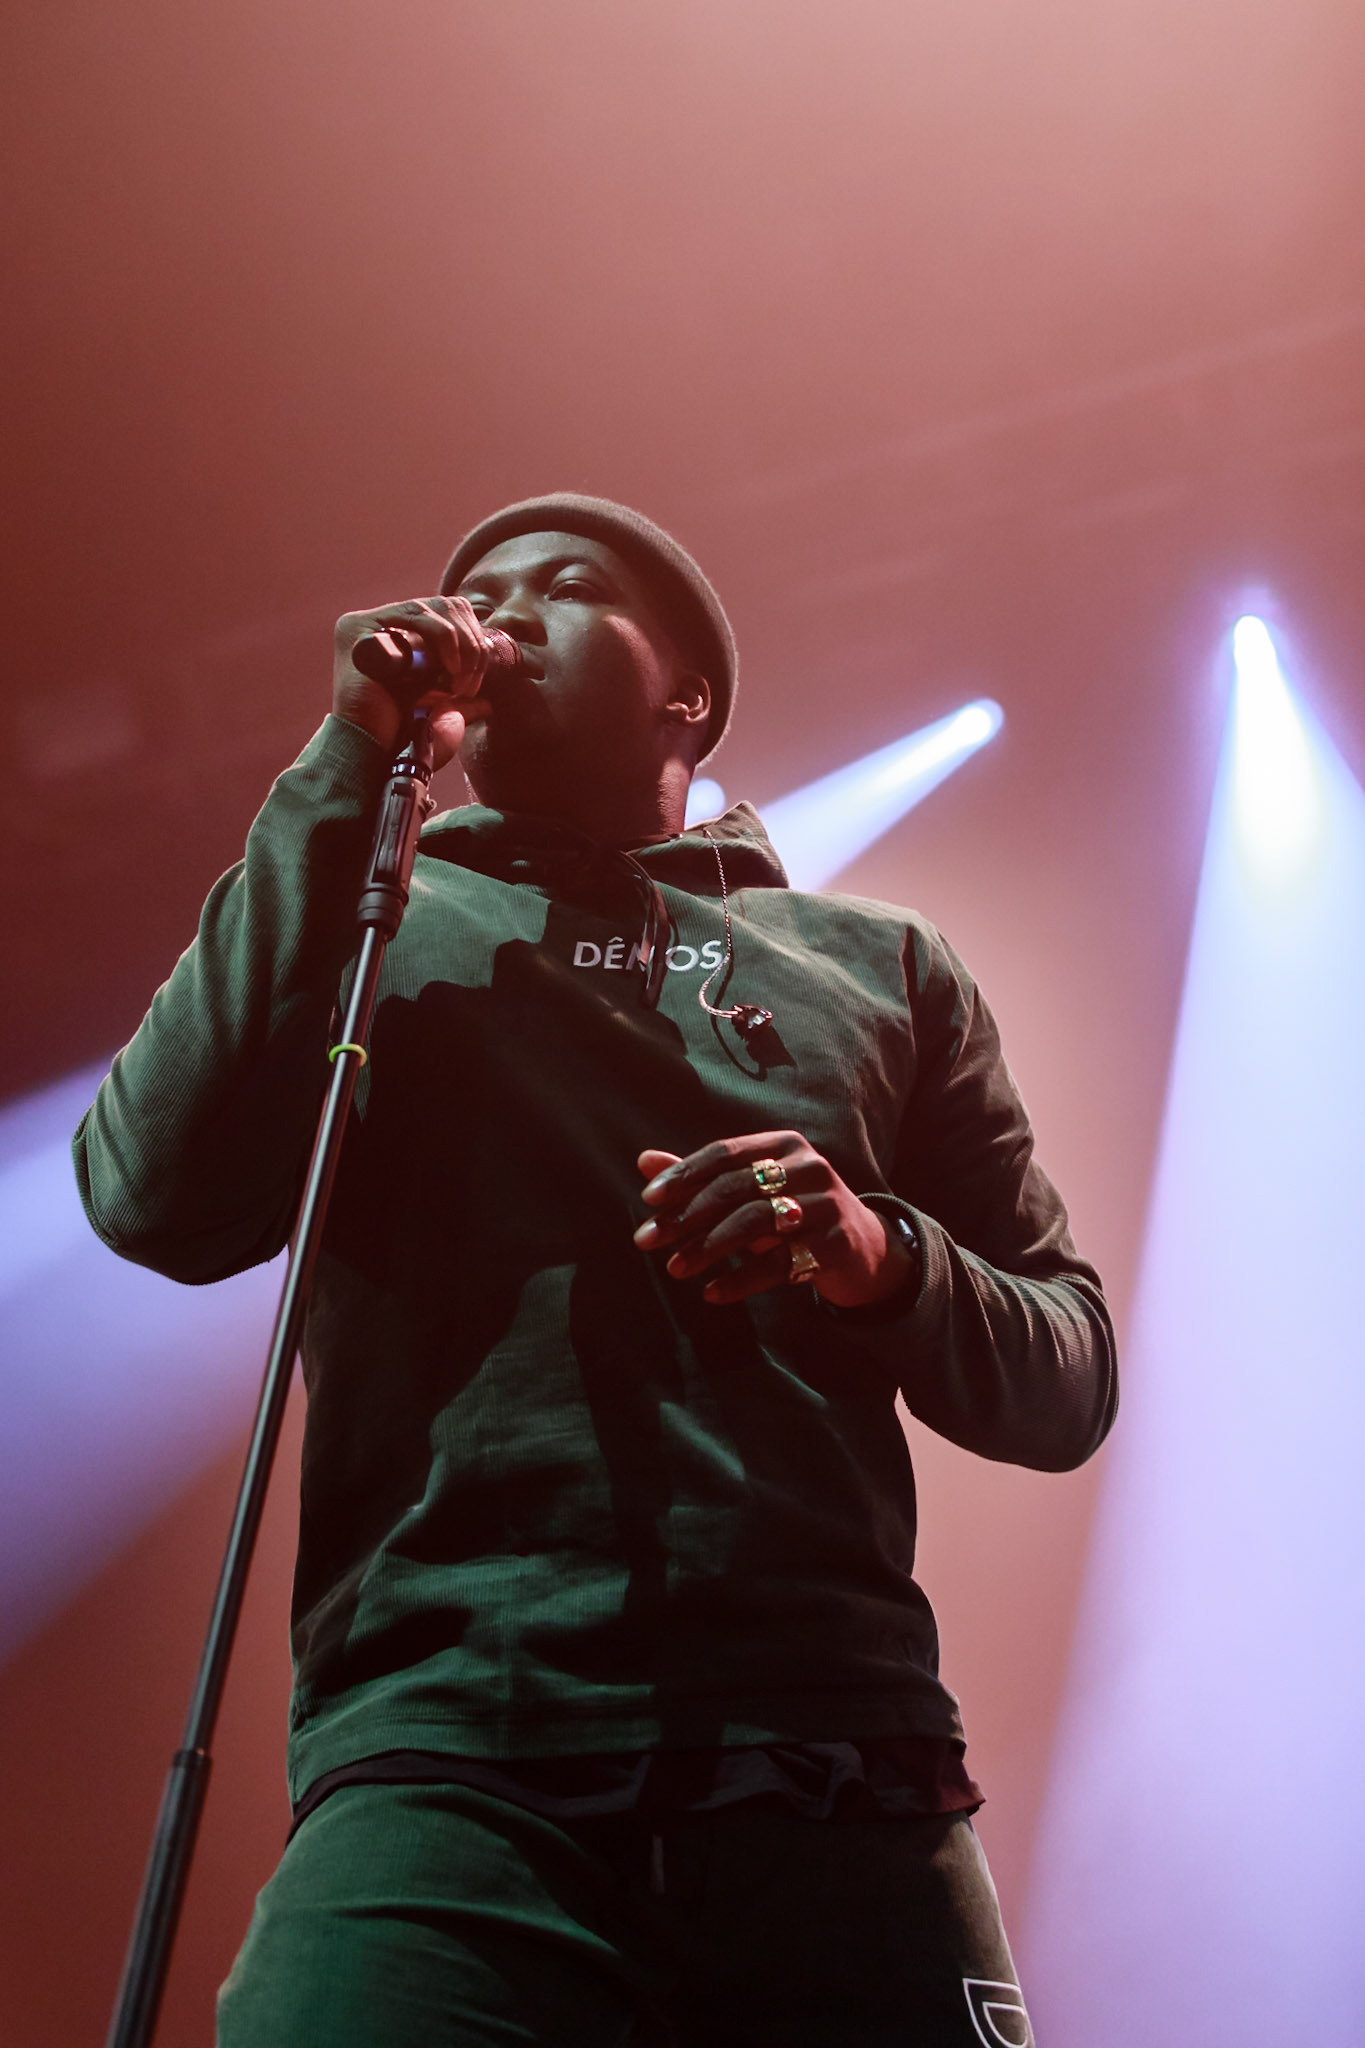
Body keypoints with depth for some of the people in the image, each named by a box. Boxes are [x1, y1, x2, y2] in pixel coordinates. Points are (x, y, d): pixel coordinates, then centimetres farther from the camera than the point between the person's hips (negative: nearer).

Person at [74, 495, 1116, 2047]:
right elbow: (160, 1207, -3)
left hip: (831, 1751, 2)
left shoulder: (876, 961, 18)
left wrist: (882, 1257, -7)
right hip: (445, 1749, -1)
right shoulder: (372, 916, 16)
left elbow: (1069, 1382, 15)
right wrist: (350, 768, 0)